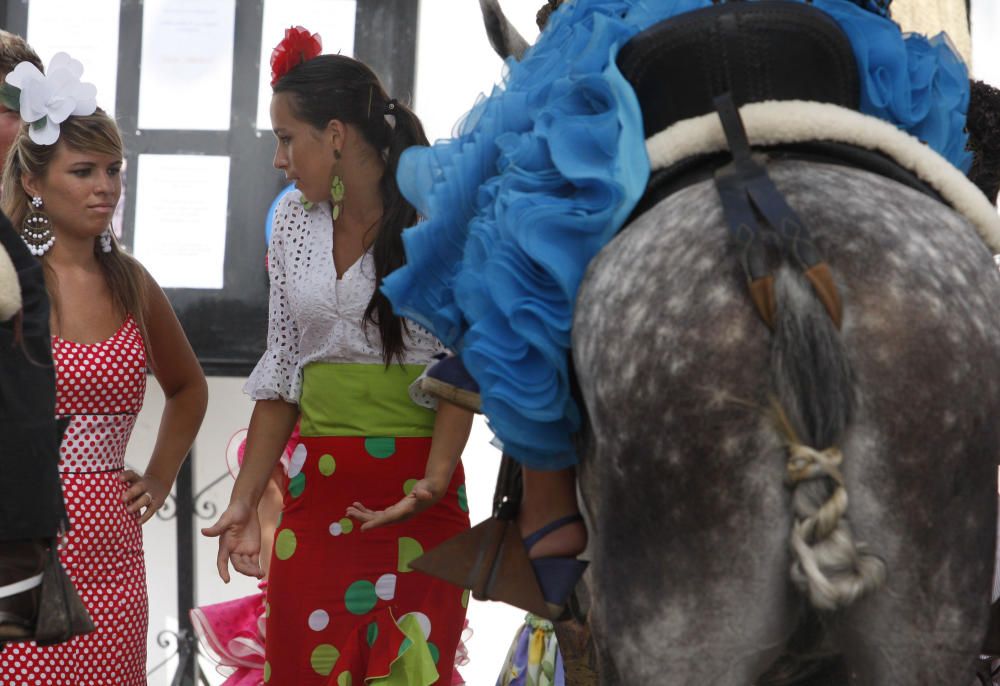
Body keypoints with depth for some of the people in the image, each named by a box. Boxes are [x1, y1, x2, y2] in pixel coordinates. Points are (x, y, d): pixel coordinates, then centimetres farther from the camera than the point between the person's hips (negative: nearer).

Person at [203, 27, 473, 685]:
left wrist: (435, 478, -21)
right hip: (317, 479, 5)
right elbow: (282, 371, 13)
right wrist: (244, 501, 8)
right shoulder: (294, 221, 10)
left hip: (415, 488, -5)